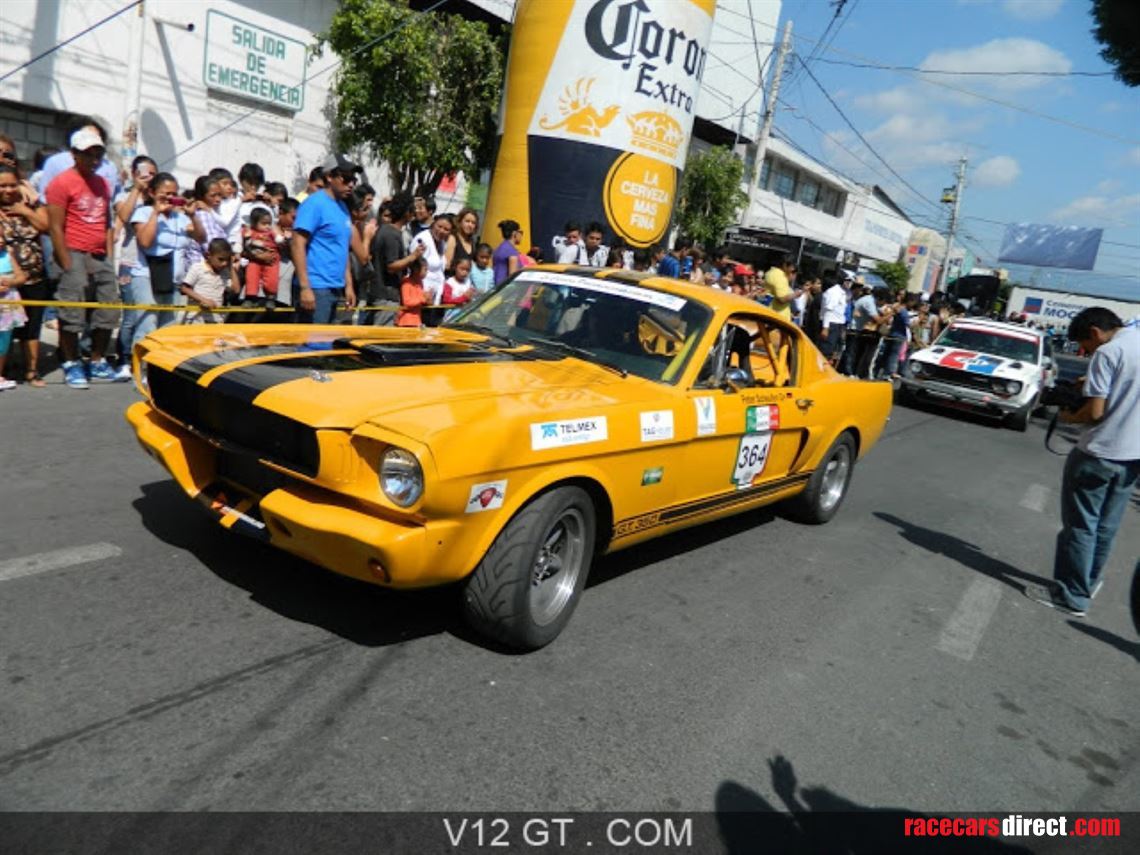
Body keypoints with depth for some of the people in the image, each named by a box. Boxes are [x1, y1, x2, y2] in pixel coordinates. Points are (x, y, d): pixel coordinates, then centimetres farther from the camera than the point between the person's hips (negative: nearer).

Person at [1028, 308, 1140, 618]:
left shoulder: (1108, 352, -14)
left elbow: (1095, 412, -17)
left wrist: (1068, 417, 1)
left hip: (1100, 453, -7)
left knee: (1080, 524, 2)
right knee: (1106, 525, 18)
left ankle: (1071, 596, 7)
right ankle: (1088, 583, 29)